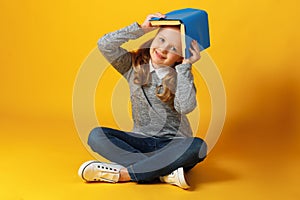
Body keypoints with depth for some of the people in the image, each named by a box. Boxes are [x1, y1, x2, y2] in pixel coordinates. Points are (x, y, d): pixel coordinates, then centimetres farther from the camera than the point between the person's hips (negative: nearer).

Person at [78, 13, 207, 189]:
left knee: (197, 146, -35)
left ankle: (121, 173, -30)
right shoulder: (134, 65, 3)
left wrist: (186, 67, -17)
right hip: (142, 140, 2)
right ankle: (165, 173, -32)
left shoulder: (182, 76, -1)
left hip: (173, 143, -1)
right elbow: (105, 45, -11)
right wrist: (141, 28, -10)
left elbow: (185, 107, -21)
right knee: (97, 135, -21)